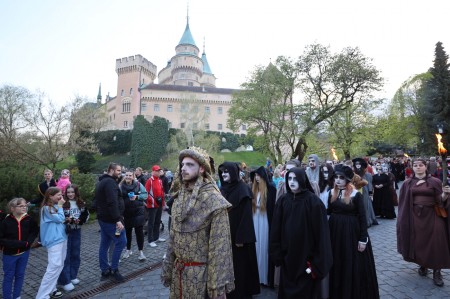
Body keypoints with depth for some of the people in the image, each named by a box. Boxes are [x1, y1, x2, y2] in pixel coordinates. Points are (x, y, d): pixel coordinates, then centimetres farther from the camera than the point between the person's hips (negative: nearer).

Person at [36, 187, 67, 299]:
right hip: (54, 240, -9)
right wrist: (60, 206, -11)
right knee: (54, 267, -11)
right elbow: (60, 219, -17)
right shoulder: (46, 208, -13)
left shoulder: (56, 206, 12)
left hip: (62, 238, 9)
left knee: (60, 266, 14)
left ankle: (51, 289, 26)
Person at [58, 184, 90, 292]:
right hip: (65, 232, -4)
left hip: (77, 232, 4)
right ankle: (65, 281, 10)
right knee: (65, 256, 1)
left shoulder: (81, 204, 2)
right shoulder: (63, 204, -10)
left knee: (75, 254, 14)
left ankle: (73, 276, 29)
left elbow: (86, 215, 6)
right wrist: (68, 220, -26)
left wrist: (79, 221, -12)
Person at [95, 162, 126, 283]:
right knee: (121, 241, -4)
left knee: (104, 244, 13)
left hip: (103, 218, 11)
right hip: (110, 219, -11)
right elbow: (112, 203, -27)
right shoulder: (110, 182, -17)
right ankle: (114, 270, 3)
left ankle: (105, 271, 22)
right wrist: (118, 219, -28)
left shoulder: (102, 181, 17)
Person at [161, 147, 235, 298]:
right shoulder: (179, 197, 3)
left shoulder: (214, 200, -19)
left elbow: (220, 246, -18)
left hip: (200, 273, -6)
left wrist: (217, 286, -17)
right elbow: (173, 235, 10)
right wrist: (167, 268, 12)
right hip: (177, 270, 6)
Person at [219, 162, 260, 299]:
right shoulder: (222, 189, 6)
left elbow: (246, 215, -17)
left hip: (237, 235, -6)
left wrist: (241, 237, -19)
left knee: (239, 266, 6)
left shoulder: (243, 189, -13)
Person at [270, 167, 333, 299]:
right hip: (288, 256, 4)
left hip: (307, 256, -3)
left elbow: (321, 231, -13)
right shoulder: (283, 200, -2)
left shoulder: (313, 201, -14)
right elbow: (276, 229, 2)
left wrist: (318, 262, -12)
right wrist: (277, 254, 1)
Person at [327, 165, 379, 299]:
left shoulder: (356, 195, -11)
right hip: (335, 232, 4)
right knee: (337, 265, 14)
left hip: (351, 232, -4)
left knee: (353, 265, 6)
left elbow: (362, 217, -9)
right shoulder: (332, 193, 1)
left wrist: (363, 239, -11)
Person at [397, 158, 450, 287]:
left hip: (432, 215, -1)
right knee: (418, 242, 6)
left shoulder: (435, 182, 0)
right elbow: (403, 202, 5)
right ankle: (422, 265, 27)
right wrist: (403, 218, 2)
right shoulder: (408, 183, 4)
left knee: (435, 243, -3)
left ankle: (436, 271, 10)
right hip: (415, 216, 1)